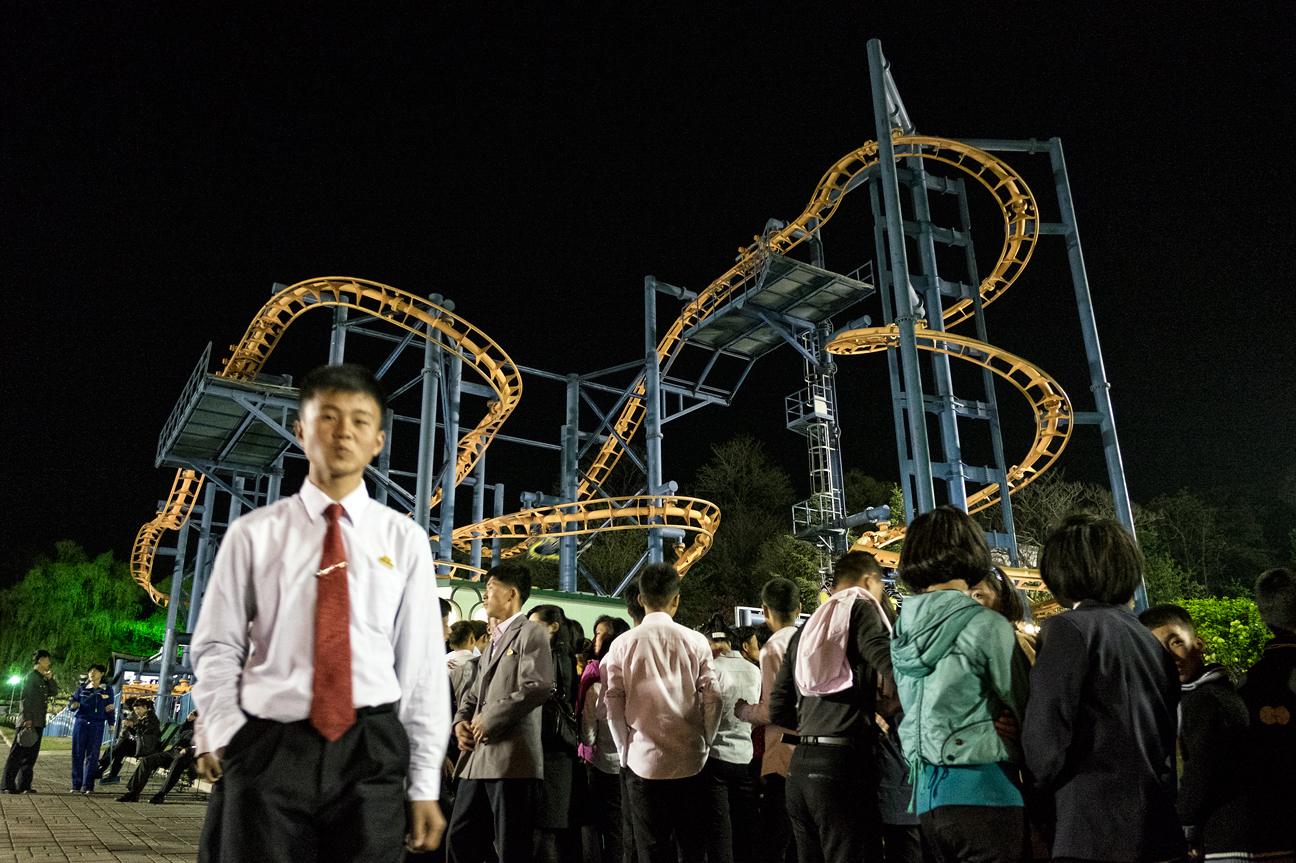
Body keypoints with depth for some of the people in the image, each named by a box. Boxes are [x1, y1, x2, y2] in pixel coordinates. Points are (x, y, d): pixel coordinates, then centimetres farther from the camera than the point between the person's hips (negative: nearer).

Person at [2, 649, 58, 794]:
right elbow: (26, 700, -14)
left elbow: (54, 692, 16)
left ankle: (24, 785, 13)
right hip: (28, 723, -9)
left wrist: (50, 678, 3)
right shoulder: (30, 677, -8)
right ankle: (9, 786, -3)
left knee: (31, 755, 9)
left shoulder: (42, 679, 19)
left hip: (38, 724, 9)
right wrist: (27, 720, -20)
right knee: (17, 754, -5)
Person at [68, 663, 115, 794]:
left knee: (92, 756, -2)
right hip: (81, 723, 1)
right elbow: (71, 704, 8)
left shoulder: (107, 690, 8)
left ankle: (88, 787, 3)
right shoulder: (82, 688, 9)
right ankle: (76, 785, 6)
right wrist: (73, 705, -15)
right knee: (77, 754, -1)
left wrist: (111, 723, 8)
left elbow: (110, 708, 13)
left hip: (97, 726, -1)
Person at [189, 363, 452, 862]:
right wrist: (222, 736, -8)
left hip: (371, 751, 0)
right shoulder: (253, 534, 5)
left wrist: (424, 785, 2)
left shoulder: (404, 540, 4)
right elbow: (216, 648, 8)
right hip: (266, 750, 0)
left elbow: (422, 665, 3)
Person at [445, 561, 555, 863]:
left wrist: (489, 719, -13)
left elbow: (538, 687, -18)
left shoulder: (532, 633, -4)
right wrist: (461, 721, 6)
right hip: (478, 759, 9)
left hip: (512, 759, -9)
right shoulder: (495, 640, 25)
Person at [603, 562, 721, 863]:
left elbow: (613, 706, -4)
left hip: (644, 761, 0)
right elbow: (712, 700, -3)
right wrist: (704, 744, 10)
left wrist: (626, 751, 8)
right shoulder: (695, 641, -2)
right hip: (690, 761, 0)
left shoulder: (622, 645, -1)